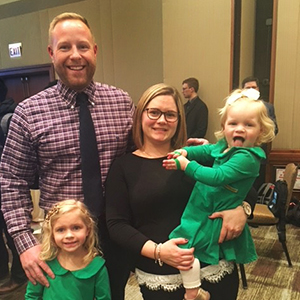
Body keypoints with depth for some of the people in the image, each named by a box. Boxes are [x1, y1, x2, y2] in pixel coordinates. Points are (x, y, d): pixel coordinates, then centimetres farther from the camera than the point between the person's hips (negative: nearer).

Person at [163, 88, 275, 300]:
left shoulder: (247, 158, -25)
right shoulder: (225, 146, 2)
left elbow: (217, 177, -31)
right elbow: (205, 151, 10)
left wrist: (187, 165, -23)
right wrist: (183, 152, -10)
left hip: (214, 217, -10)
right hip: (206, 209, 10)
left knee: (184, 245, -14)